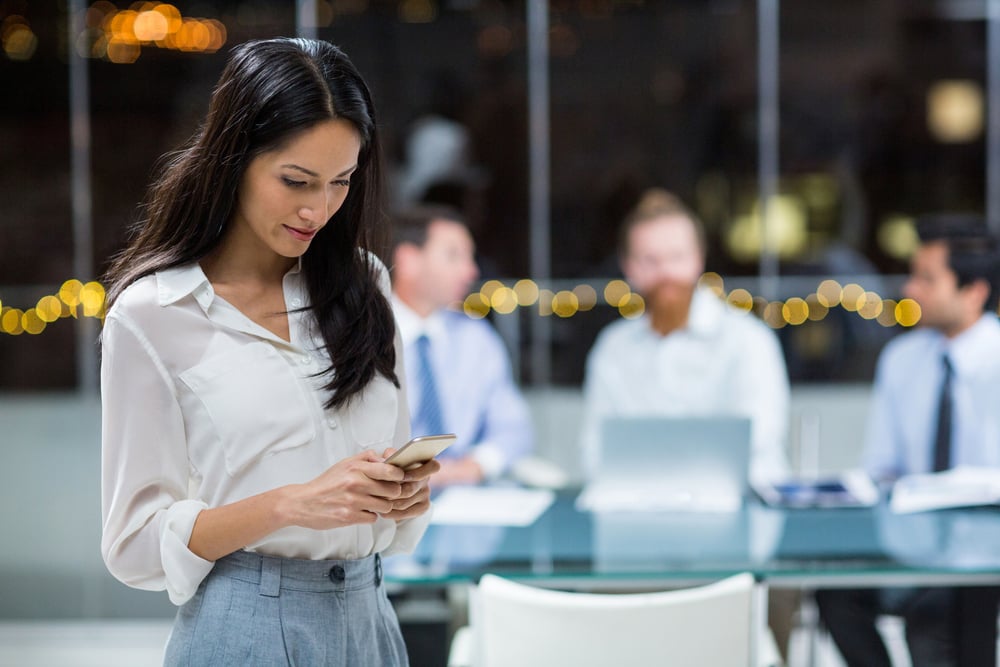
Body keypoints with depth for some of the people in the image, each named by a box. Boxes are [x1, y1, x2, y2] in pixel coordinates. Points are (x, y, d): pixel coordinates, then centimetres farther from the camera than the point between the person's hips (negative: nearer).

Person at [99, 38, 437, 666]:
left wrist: (405, 490, -9)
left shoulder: (362, 285, 6)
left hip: (369, 616, 5)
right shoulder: (150, 315, -9)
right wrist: (291, 504, -22)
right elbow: (136, 542, -9)